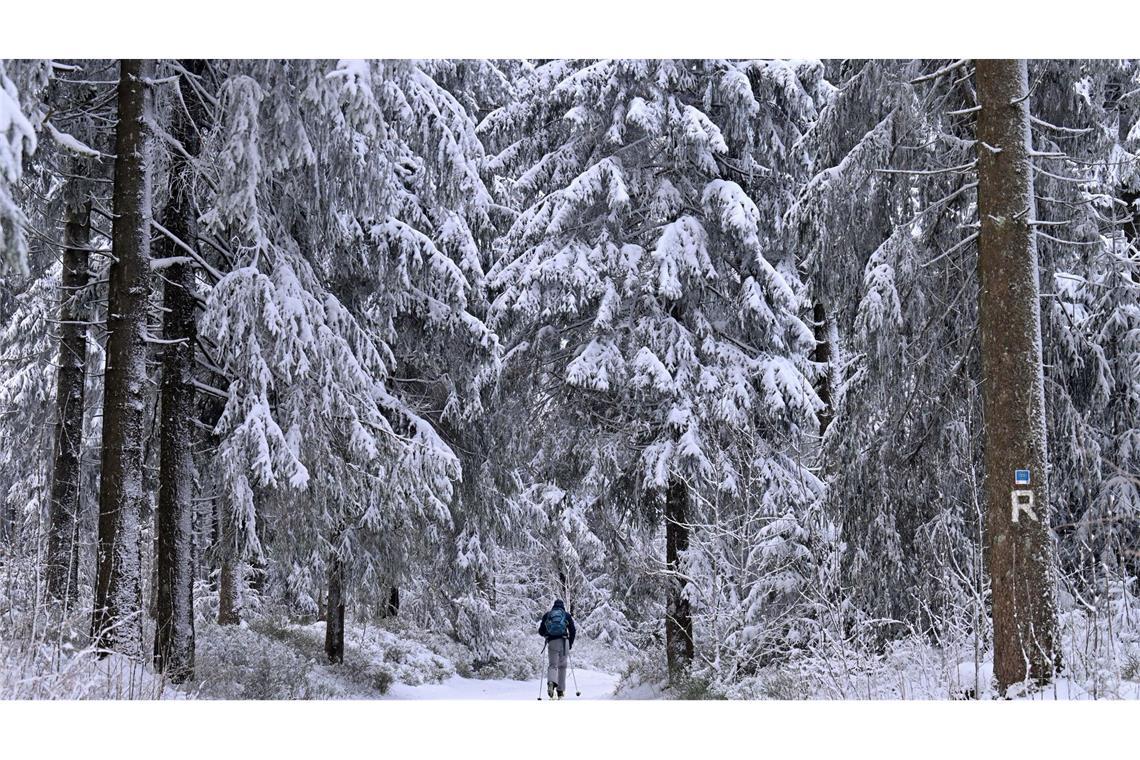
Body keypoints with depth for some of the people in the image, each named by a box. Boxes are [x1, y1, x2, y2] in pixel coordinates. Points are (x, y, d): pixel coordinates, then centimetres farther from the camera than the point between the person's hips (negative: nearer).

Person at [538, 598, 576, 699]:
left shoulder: (547, 615, 12)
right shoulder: (567, 615, 11)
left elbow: (541, 631, 10)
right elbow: (573, 631, 5)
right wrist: (570, 643, 18)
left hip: (552, 642, 0)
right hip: (564, 641, 0)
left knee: (552, 665, 0)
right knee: (562, 666, 11)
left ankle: (551, 682, -31)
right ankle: (560, 690, 9)